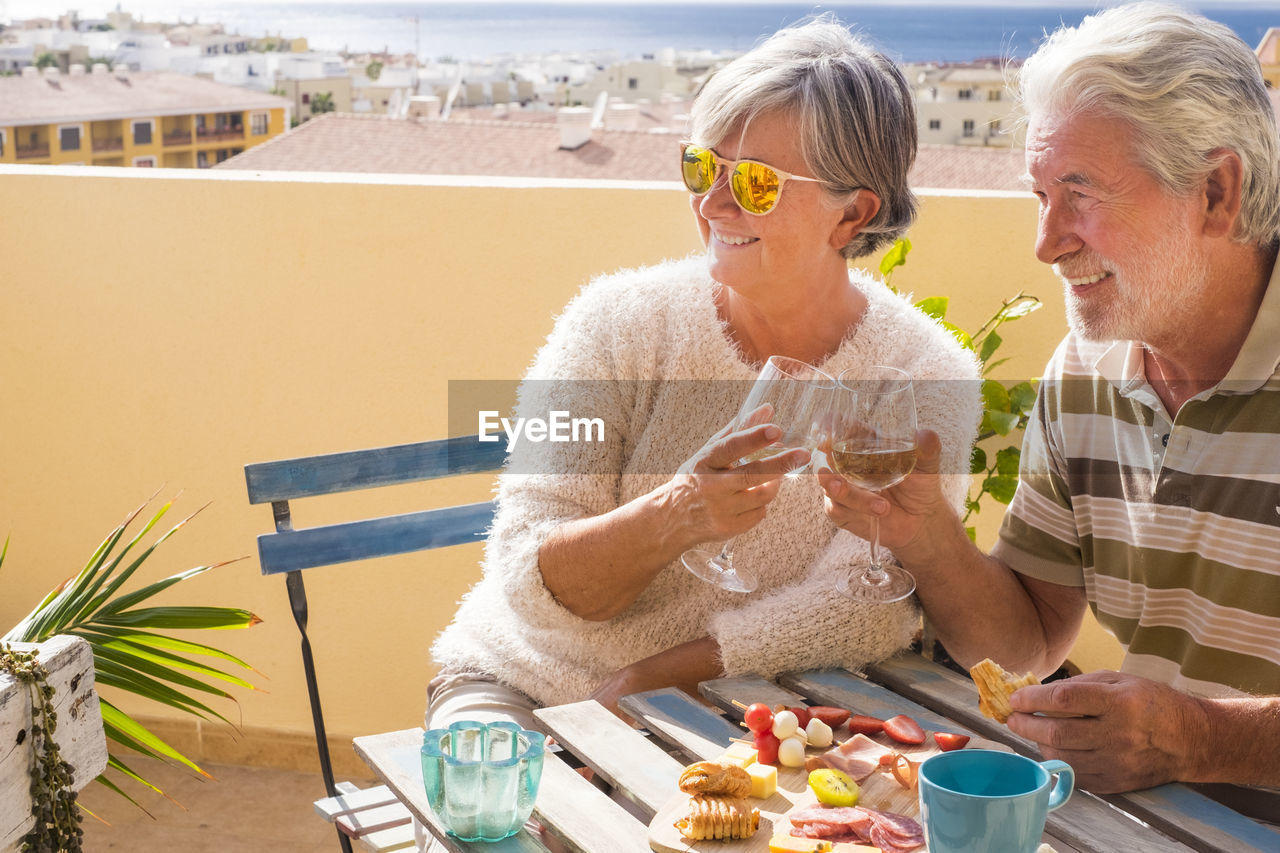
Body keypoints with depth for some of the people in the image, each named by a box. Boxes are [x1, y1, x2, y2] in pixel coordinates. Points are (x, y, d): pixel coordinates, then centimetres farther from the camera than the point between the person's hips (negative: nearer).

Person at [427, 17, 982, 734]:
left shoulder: (928, 378, -6)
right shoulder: (620, 325, -6)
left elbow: (863, 612, -12)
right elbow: (528, 581, -12)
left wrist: (641, 683, -19)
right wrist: (673, 517, -32)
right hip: (527, 687, -2)